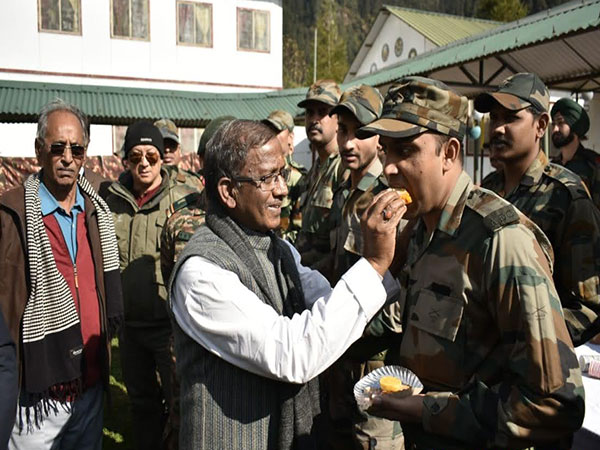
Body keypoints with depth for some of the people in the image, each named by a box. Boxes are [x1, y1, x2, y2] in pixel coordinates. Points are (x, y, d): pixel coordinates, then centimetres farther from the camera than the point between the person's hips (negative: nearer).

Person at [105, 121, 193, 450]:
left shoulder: (184, 201, -10)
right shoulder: (112, 201, 4)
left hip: (170, 323, -5)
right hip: (129, 324, 5)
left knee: (179, 400, 9)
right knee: (141, 400, 23)